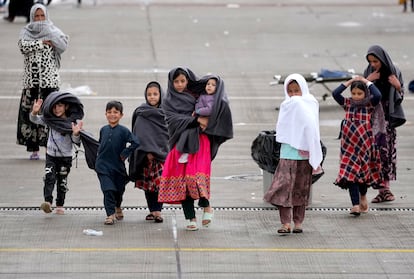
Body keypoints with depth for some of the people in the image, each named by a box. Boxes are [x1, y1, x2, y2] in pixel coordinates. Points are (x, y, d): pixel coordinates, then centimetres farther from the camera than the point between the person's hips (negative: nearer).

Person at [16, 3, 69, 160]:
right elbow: (23, 46, -11)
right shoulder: (26, 32, 10)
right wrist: (43, 42, -12)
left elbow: (63, 44, -11)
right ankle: (34, 149, 4)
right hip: (31, 79, 1)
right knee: (31, 112, -1)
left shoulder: (52, 31, 9)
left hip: (49, 79, -1)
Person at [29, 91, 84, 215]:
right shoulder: (50, 120, -2)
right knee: (49, 178, -17)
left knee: (62, 181, 9)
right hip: (51, 155, 1)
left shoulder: (73, 122, -11)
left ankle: (60, 205, 21)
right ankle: (48, 202, -27)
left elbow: (76, 141, -11)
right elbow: (35, 120, -5)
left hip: (66, 157, -1)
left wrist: (75, 134, -33)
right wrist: (34, 112, -26)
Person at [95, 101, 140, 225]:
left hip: (118, 166, -1)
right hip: (103, 166, 1)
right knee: (108, 190, -13)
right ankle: (110, 215, -9)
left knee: (119, 190, 16)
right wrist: (100, 154, 10)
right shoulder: (103, 130, 3)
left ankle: (117, 208, 44)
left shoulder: (123, 131, -9)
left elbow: (135, 143, -16)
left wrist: (124, 154, -15)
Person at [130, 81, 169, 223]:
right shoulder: (142, 114, 2)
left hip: (163, 152, 2)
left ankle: (156, 210, -7)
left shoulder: (166, 112, 12)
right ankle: (153, 210, 8)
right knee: (149, 183, 0)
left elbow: (170, 132, 15)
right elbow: (141, 134, -7)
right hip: (147, 155, -2)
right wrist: (148, 151, -17)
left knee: (160, 182, -10)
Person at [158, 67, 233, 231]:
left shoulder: (197, 94, 12)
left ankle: (206, 205, 0)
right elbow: (175, 120, -2)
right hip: (181, 142, 1)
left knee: (196, 174, -20)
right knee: (182, 178, -6)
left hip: (199, 141, -1)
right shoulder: (168, 102, 12)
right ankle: (191, 218, -2)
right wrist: (196, 120, -15)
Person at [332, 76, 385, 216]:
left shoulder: (369, 105, -1)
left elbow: (377, 96, -21)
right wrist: (350, 82, -5)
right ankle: (356, 205, -12)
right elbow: (335, 93, -8)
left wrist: (367, 82, -10)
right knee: (350, 172, -8)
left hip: (364, 143, -1)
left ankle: (362, 197, 36)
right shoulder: (347, 104, 5)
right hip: (349, 144, 1)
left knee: (363, 171, 10)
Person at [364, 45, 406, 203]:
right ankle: (384, 189, -4)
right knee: (377, 150, -5)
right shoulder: (368, 72, 4)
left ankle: (385, 188, 2)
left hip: (389, 116, -1)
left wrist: (397, 86, -15)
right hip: (373, 115, 1)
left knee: (387, 149, -4)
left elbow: (400, 97, 4)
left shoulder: (394, 72, 0)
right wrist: (367, 81, -11)